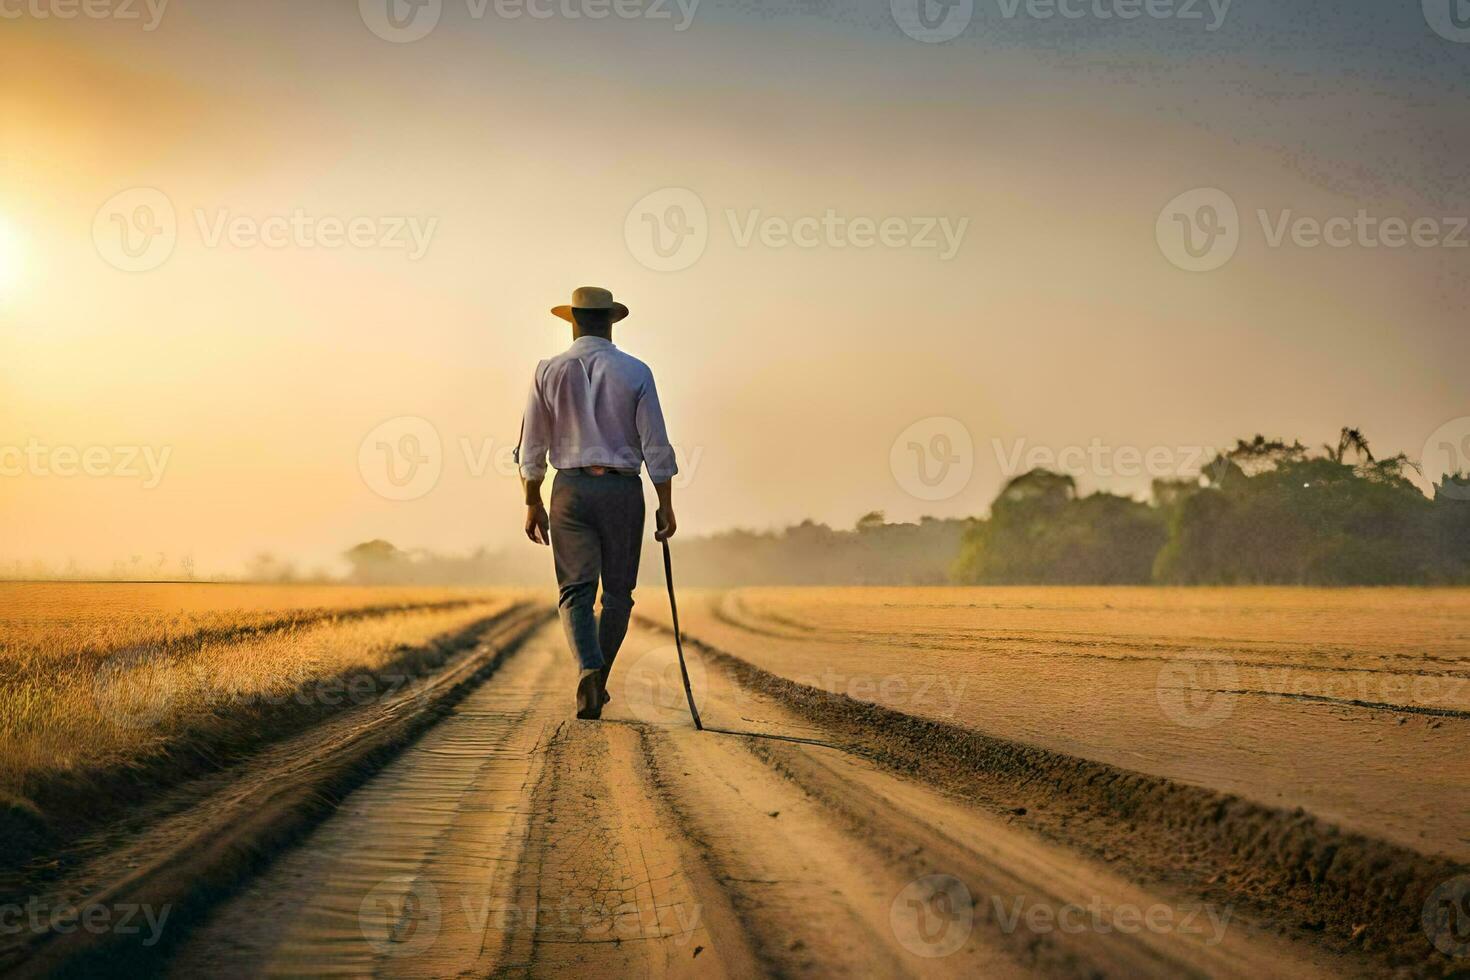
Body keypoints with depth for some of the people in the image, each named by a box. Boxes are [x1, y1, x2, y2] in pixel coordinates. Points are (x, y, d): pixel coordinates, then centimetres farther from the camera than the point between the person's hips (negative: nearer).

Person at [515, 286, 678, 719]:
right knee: (617, 592, 12)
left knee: (575, 591, 0)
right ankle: (597, 684, 16)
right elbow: (656, 446, -5)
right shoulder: (635, 372, -2)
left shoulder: (550, 371, 1)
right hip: (623, 490, 0)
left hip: (571, 489, 0)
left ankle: (589, 670, -24)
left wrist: (533, 504, 12)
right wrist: (666, 506, 1)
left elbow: (531, 447, 3)